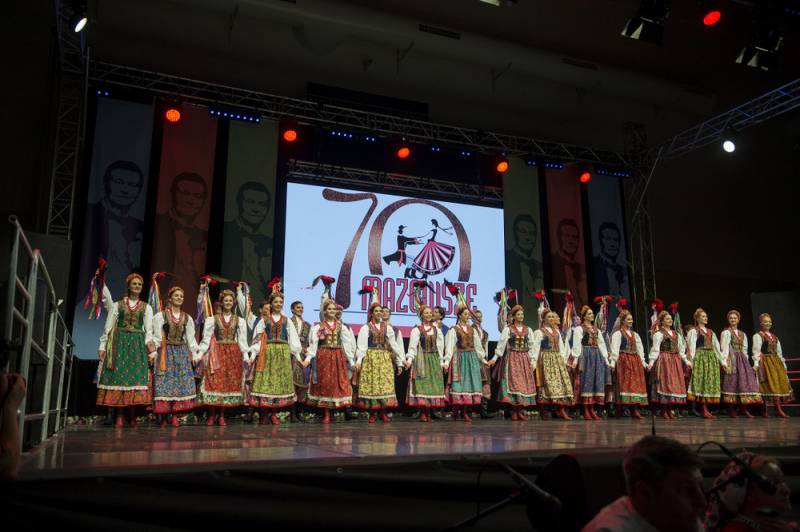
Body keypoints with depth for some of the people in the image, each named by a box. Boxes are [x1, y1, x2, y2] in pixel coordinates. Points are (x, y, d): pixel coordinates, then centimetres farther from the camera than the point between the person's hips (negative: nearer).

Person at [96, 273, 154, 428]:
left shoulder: (146, 307, 12)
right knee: (118, 376, -6)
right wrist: (103, 346, 0)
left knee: (136, 377, -5)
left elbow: (149, 328, 5)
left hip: (137, 344, 1)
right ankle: (119, 417, -3)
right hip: (119, 342, 0)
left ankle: (132, 416, -2)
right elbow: (108, 327, 7)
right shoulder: (118, 305, 10)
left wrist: (149, 341, -14)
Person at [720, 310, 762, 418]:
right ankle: (731, 410, -8)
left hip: (742, 360, 6)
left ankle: (743, 409, 0)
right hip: (731, 359, -6)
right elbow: (724, 348, -8)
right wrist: (726, 362, -17)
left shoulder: (743, 334, 19)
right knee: (732, 382, -10)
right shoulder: (726, 332, 1)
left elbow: (744, 350, 19)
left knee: (744, 382, -3)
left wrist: (747, 363, 12)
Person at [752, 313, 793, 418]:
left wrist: (783, 364, 16)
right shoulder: (757, 336, -2)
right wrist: (756, 363, -20)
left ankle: (778, 409, 0)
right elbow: (756, 351, -10)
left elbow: (779, 351, 20)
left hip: (776, 362, 7)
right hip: (765, 362, -7)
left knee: (780, 384, 0)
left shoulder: (774, 337, 19)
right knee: (769, 385, -9)